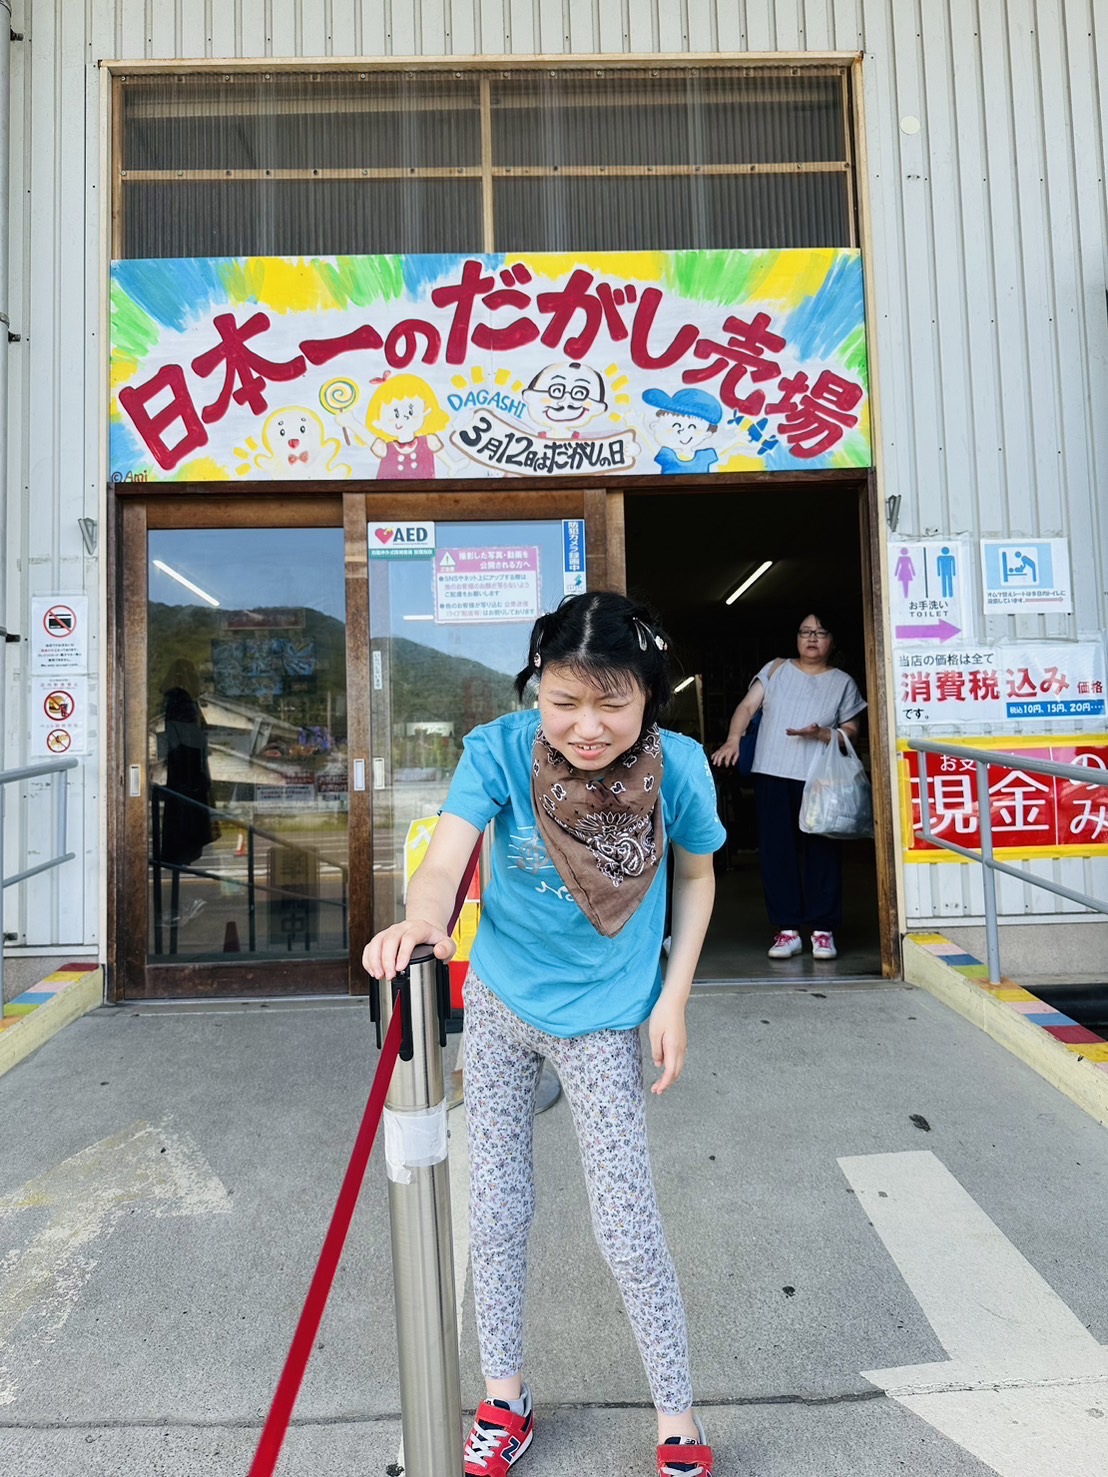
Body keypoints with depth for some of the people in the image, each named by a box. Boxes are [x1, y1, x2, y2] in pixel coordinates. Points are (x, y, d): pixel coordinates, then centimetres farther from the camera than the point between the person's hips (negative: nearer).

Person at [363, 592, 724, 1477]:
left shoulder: (679, 768, -20)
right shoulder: (500, 751, -22)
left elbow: (696, 876, -4)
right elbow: (445, 860, -33)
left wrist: (674, 998, -8)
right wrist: (421, 917, -55)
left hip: (603, 1019, -1)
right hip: (498, 1003, 2)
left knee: (629, 1230, 7)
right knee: (497, 1209, 16)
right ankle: (505, 1398, 42)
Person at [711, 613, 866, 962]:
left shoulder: (843, 683, 10)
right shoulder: (776, 669, 12)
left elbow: (850, 733, 6)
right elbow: (748, 706, 3)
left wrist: (820, 734, -14)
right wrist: (733, 739, -14)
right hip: (772, 775, 1)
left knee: (821, 852, 0)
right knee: (776, 851, 1)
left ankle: (823, 929, 11)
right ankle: (787, 929, 9)